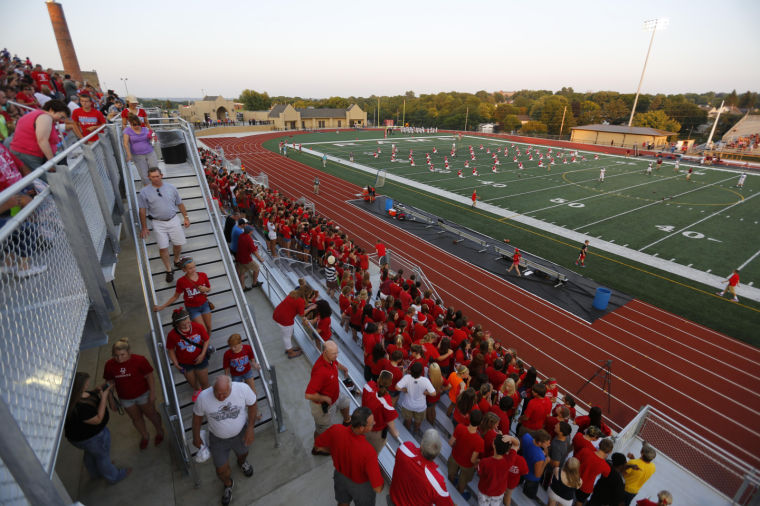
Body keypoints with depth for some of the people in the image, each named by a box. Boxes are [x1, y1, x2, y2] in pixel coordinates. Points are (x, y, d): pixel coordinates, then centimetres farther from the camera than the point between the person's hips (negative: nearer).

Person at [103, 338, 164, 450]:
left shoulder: (139, 360, -23)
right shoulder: (109, 365, -13)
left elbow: (149, 376, -16)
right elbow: (110, 382, 1)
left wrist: (152, 393, -16)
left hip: (143, 394, -3)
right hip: (125, 399, 4)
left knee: (151, 414, 15)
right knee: (136, 418, 22)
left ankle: (160, 431, 42)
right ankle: (145, 436, 47)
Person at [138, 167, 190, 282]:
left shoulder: (171, 187, -1)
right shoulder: (144, 192, -6)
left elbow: (179, 204, 9)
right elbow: (142, 211, 0)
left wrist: (186, 217, 8)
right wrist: (144, 228, 1)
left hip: (173, 220, 2)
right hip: (158, 223, -1)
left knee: (178, 244, 9)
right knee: (163, 248, 1)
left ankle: (177, 261, 38)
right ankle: (169, 270, 17)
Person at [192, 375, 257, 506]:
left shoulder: (242, 389, -32)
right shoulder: (203, 397, -30)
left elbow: (252, 404, -13)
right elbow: (197, 416, -9)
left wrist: (250, 428, -15)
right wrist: (196, 437, 4)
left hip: (240, 433, 0)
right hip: (218, 439, 0)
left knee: (243, 453, 30)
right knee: (222, 471, 16)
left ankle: (242, 463, 69)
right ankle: (228, 485, 53)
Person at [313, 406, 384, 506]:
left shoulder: (336, 430, -33)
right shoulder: (368, 452, -44)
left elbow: (319, 446, -11)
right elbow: (378, 488, -34)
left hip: (340, 474, 4)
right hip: (361, 485, -3)